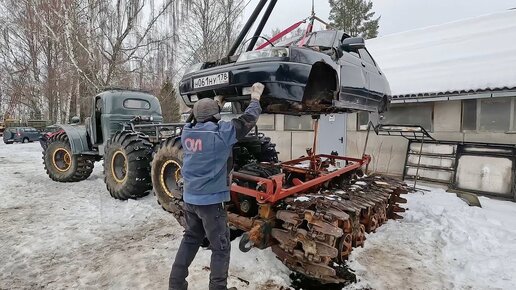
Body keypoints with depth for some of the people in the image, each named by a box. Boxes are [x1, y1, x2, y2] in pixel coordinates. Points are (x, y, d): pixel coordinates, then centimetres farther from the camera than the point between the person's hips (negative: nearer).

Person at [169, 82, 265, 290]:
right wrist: (255, 97, 8)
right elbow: (248, 120, -7)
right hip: (211, 200, -7)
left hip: (190, 198, 7)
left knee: (190, 240, 24)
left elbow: (203, 120, 20)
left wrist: (217, 101, 26)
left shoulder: (187, 133, -1)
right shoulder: (221, 133, -18)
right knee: (221, 248, 9)